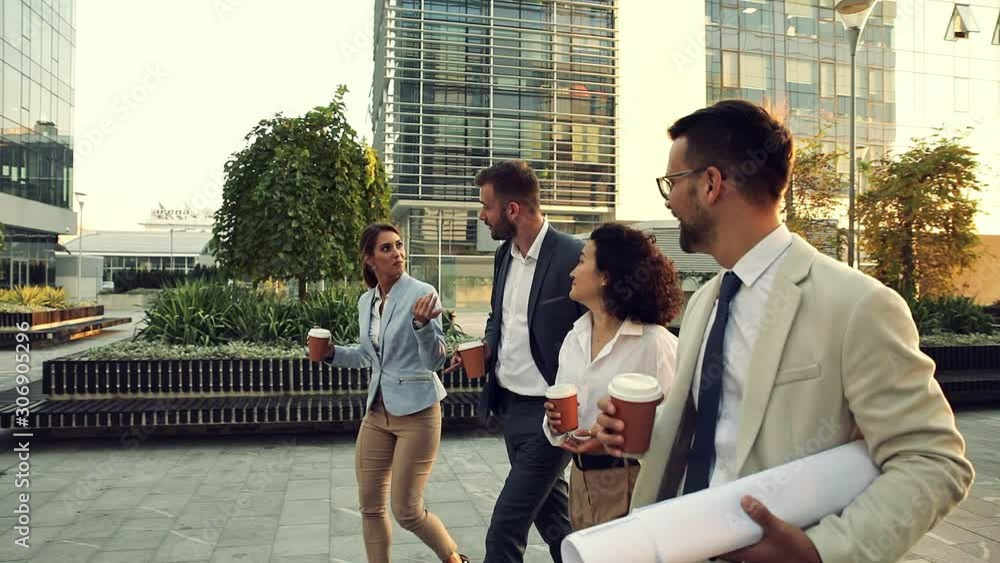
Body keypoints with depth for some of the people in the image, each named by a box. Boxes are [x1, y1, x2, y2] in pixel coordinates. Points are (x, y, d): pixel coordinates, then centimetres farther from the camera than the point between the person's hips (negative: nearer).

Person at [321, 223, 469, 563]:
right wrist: (332, 353, 3)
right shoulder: (365, 301, 5)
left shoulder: (422, 293, -13)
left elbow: (435, 361, -17)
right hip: (377, 411, 6)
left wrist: (422, 324, -34)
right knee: (370, 506, 11)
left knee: (407, 512, 1)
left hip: (417, 413, -6)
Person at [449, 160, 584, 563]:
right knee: (552, 517, 21)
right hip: (510, 406, 8)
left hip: (548, 411, -8)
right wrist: (486, 348, 2)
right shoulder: (504, 255, 7)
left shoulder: (573, 257, -18)